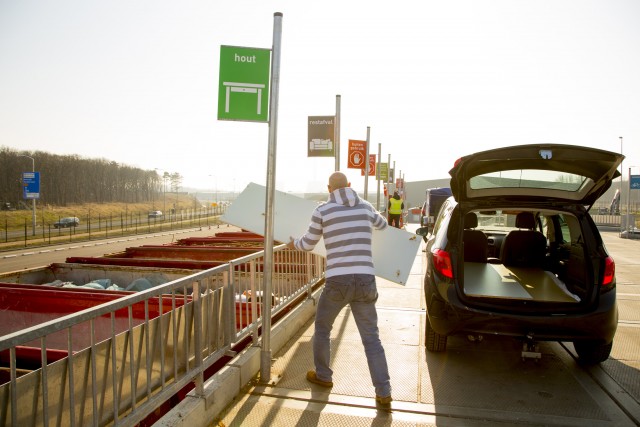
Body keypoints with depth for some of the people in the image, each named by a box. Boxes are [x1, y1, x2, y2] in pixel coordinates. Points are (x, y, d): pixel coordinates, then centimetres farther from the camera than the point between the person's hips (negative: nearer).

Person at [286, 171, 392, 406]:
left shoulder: (322, 209, 1)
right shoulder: (365, 206, 10)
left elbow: (308, 243, 10)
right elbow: (382, 224, 32)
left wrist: (294, 244, 33)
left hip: (337, 280, -2)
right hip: (365, 280, 3)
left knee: (322, 328, 22)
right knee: (371, 338, 10)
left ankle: (323, 376, 36)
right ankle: (383, 392, 8)